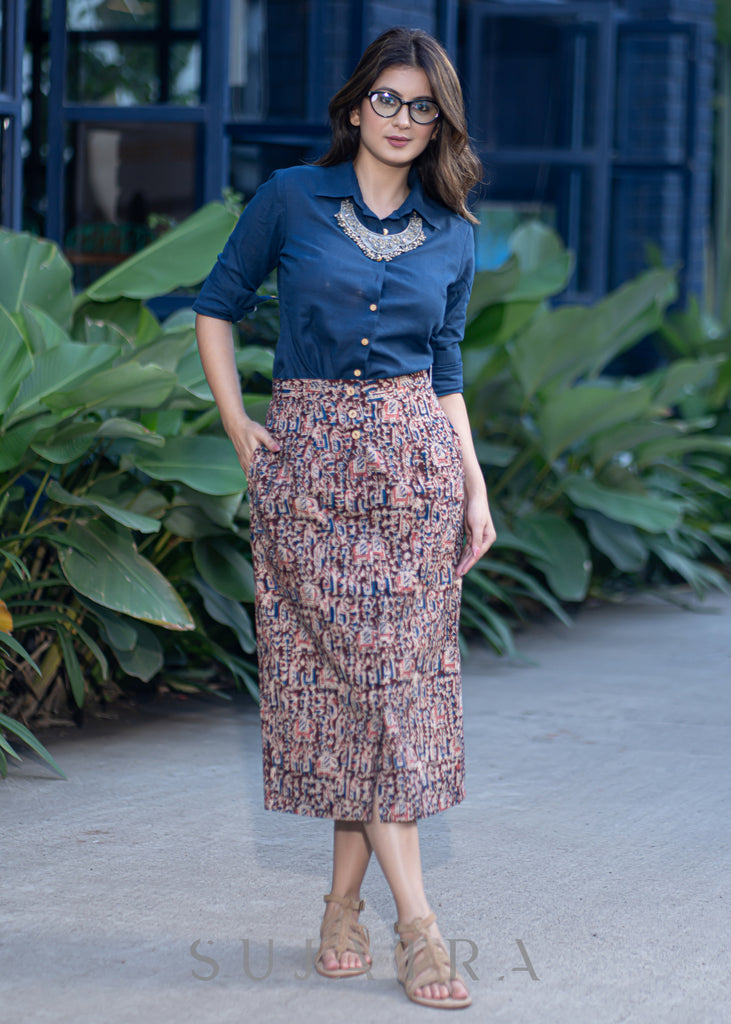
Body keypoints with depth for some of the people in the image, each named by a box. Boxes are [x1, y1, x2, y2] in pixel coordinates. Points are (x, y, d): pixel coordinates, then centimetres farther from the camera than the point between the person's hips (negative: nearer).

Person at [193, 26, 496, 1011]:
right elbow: (217, 306, 9)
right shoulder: (292, 198, 2)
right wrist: (237, 427, -1)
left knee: (397, 672, -1)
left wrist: (476, 487, 7)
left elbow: (446, 372, 14)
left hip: (413, 459, 2)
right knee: (344, 668, -7)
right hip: (307, 458, -2)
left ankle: (345, 901, 10)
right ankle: (416, 920, -6)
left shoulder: (451, 236, 9)